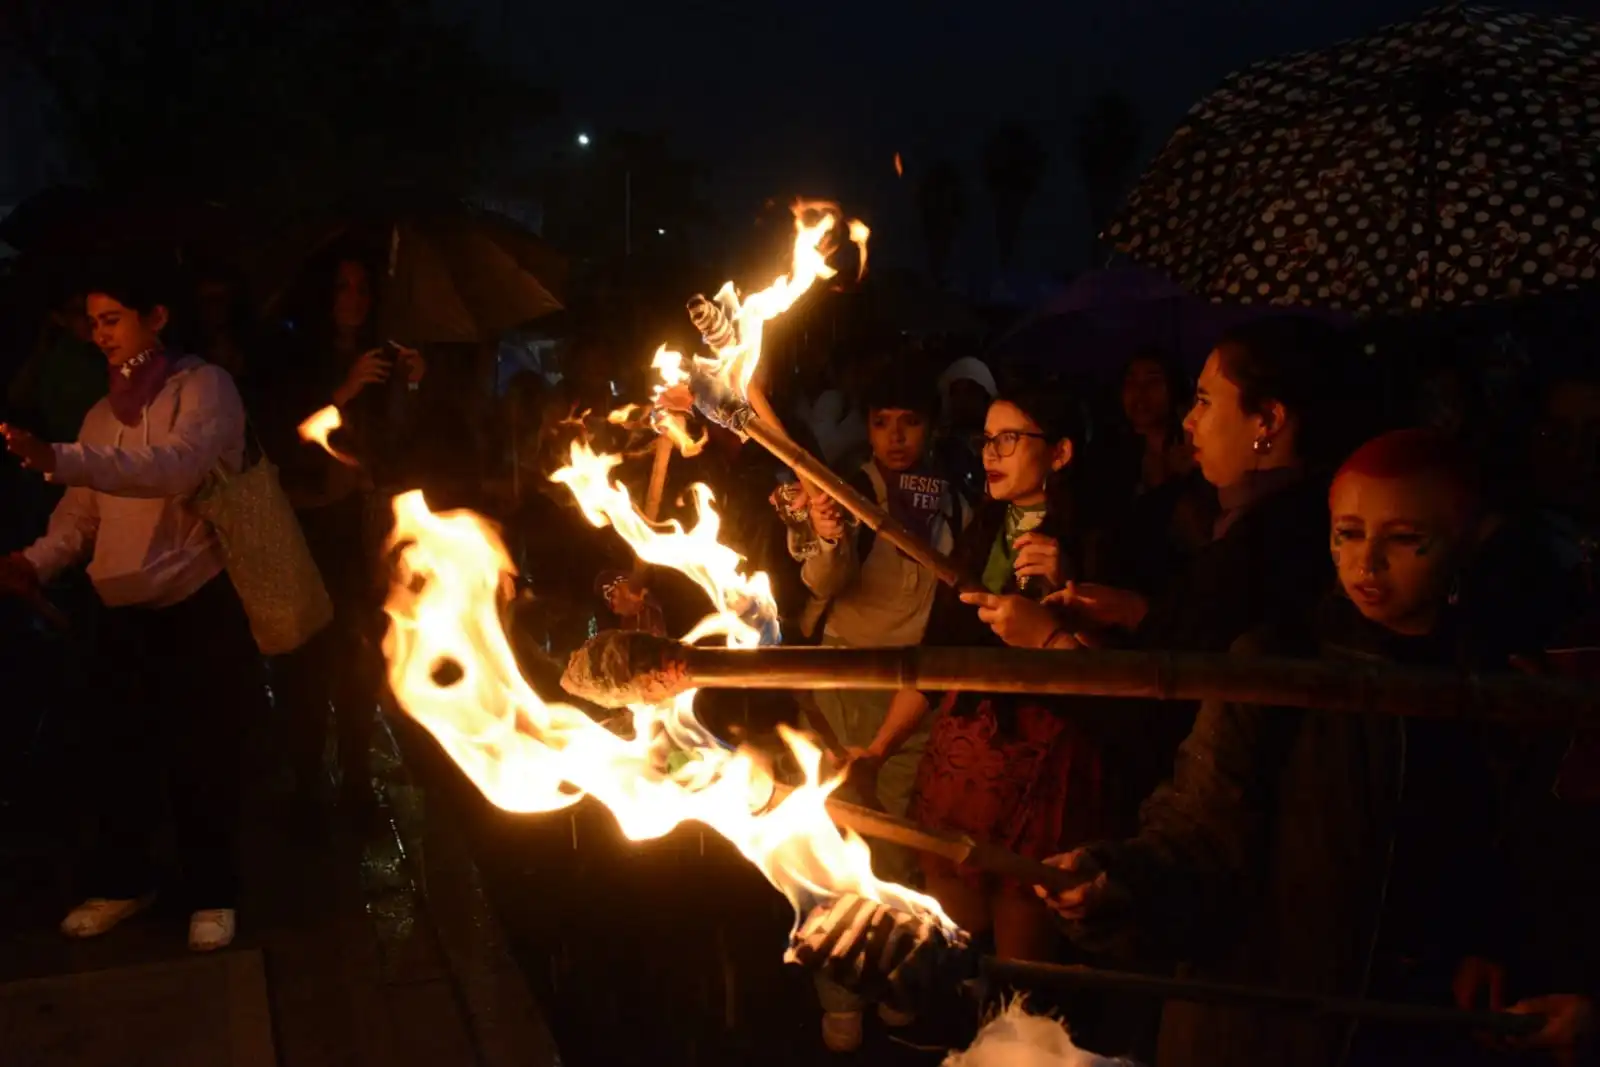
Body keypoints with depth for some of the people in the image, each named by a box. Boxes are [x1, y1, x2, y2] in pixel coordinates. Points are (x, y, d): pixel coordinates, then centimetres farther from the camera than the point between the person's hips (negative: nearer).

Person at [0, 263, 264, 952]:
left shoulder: (204, 386, -7)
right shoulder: (101, 415, 15)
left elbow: (177, 467, -28)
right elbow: (80, 514, 9)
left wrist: (58, 459, -38)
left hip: (200, 608, -6)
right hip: (125, 613, 6)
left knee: (201, 760, 2)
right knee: (120, 755, 13)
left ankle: (210, 894, 19)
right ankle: (119, 883, 32)